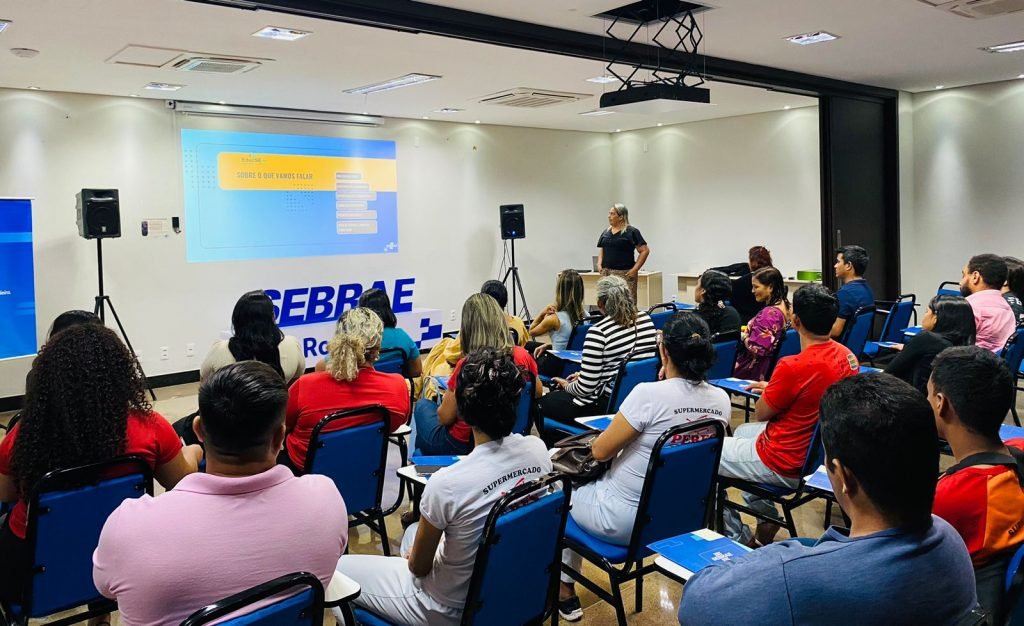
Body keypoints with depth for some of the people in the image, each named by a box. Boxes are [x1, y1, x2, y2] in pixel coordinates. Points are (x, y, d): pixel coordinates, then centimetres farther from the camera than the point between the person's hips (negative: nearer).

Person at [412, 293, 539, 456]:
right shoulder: (522, 356, -15)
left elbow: (444, 418, -17)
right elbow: (538, 393, 4)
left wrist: (446, 398, 3)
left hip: (464, 445, -5)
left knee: (423, 405, 26)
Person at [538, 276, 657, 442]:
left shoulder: (598, 332, -22)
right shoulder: (645, 318, 0)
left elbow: (585, 387, -19)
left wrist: (567, 386, 5)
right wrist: (582, 375, 15)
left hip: (609, 407, -8)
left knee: (542, 403, 15)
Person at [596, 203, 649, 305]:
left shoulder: (632, 232, -3)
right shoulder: (605, 232, 15)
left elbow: (645, 251, -5)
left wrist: (635, 269, -11)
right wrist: (599, 264, 4)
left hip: (625, 274, -5)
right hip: (607, 273, 5)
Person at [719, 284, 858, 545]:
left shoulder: (794, 367, -30)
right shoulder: (847, 356, -6)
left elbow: (760, 414, -14)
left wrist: (768, 392, 5)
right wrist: (775, 389, 12)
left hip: (786, 466, -9)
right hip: (819, 453, 9)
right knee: (742, 432, 32)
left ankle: (738, 539, 17)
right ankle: (765, 526, 31)